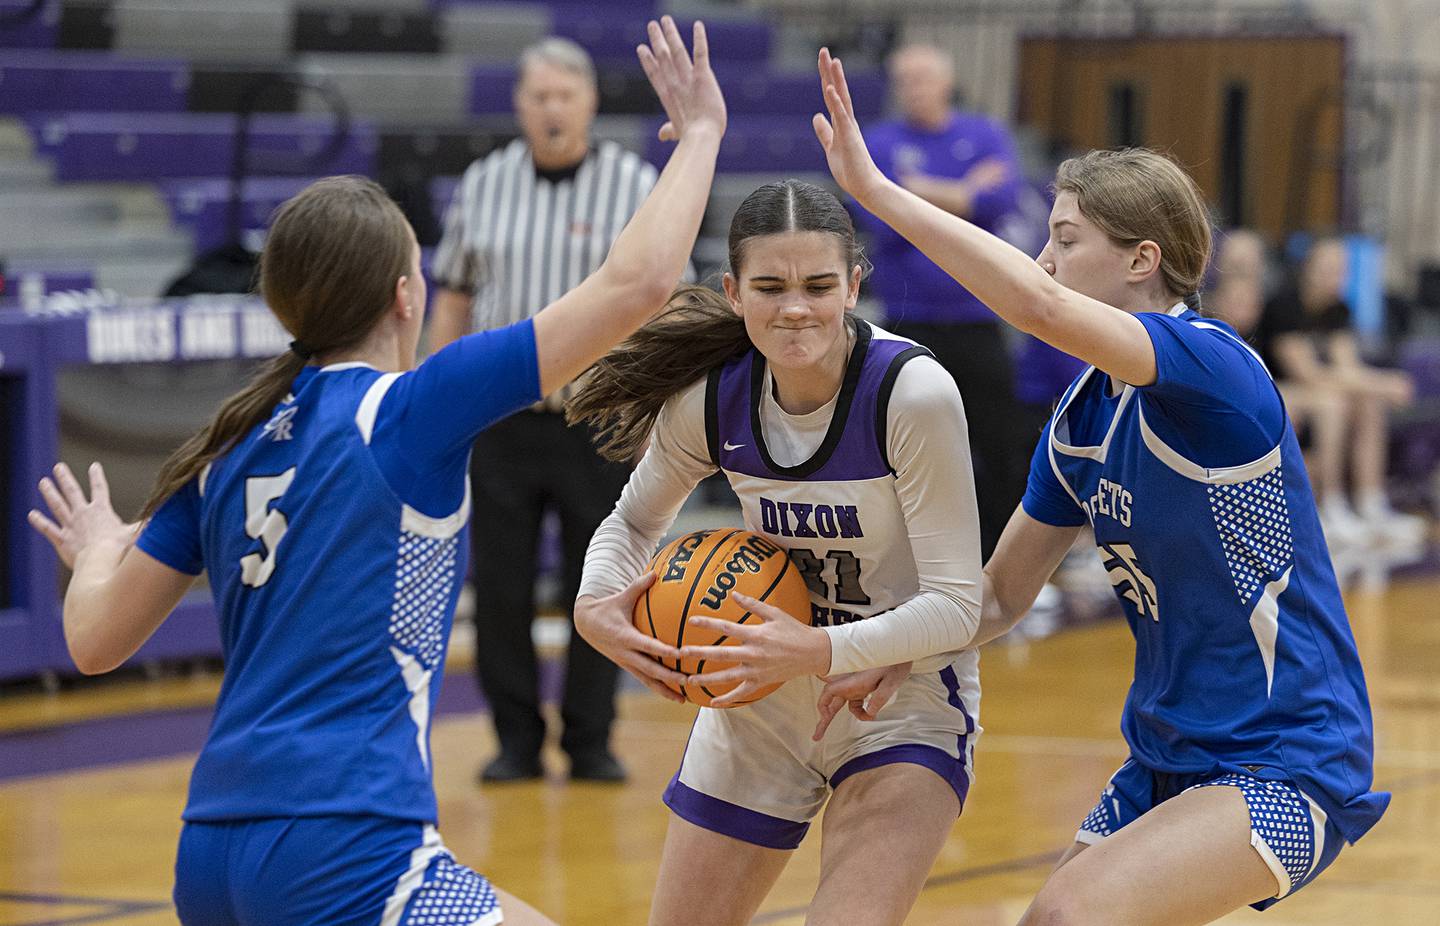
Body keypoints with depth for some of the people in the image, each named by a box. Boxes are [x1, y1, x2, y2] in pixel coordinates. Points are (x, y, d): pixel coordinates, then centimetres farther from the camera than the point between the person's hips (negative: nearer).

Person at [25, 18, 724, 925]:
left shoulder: (227, 449, 11)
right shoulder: (409, 412, -6)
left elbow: (96, 640, 15)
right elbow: (636, 284, -8)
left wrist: (97, 555, 37)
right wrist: (700, 133, 5)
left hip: (212, 853, 8)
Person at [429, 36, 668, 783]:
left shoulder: (635, 186, -1)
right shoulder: (484, 184, 7)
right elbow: (454, 296, 13)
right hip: (501, 416, 2)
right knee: (500, 586, 3)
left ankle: (590, 741, 14)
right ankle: (516, 740, 14)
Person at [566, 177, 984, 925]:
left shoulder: (913, 392, -25)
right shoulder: (708, 395, -12)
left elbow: (956, 607, -22)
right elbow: (634, 520, 8)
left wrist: (821, 652, -35)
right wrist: (596, 605, -14)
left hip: (905, 697, -4)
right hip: (763, 704, 4)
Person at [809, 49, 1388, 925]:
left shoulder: (1211, 365, -19)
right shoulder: (1083, 416, 8)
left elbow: (1039, 306, -36)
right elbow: (1001, 596, 16)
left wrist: (875, 188, -33)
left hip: (1285, 768, -9)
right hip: (1169, 762, 9)